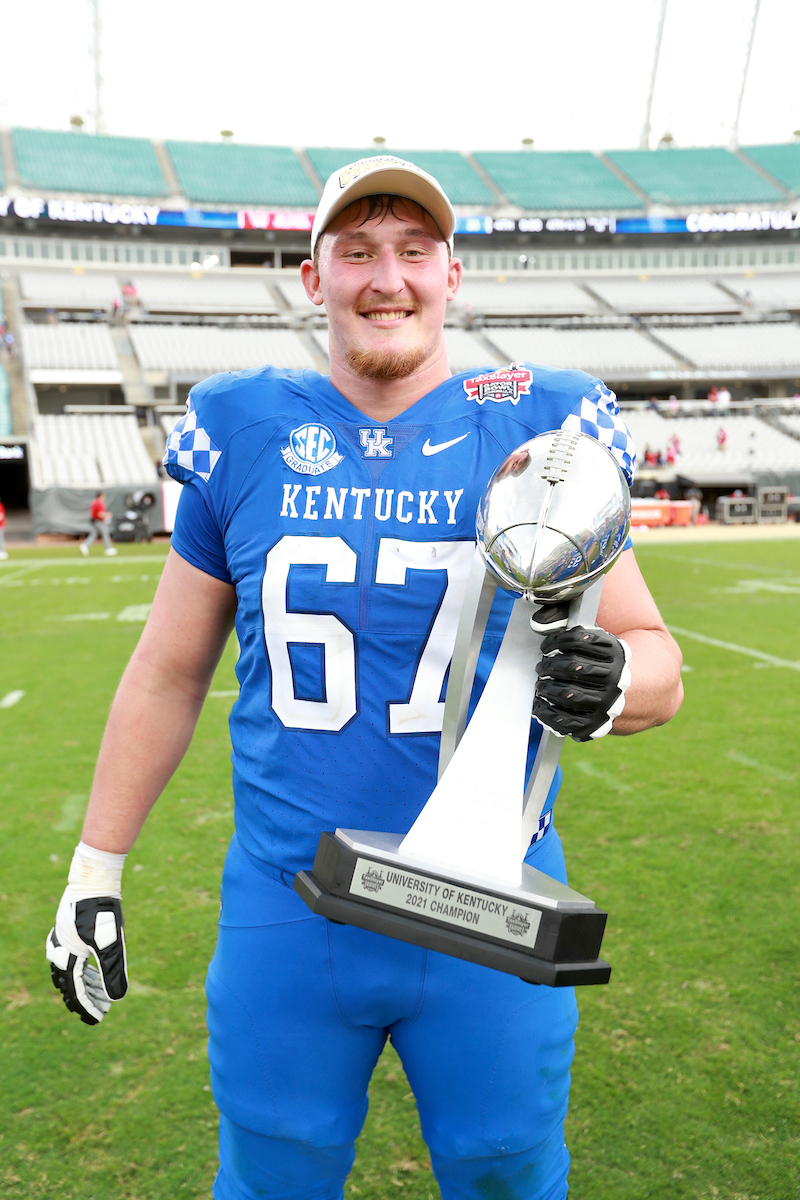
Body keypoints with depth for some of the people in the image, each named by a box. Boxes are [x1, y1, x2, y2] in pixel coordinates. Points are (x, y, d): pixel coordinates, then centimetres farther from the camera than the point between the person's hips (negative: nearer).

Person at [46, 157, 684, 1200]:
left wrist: (612, 680, -23)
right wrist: (95, 873, 10)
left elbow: (657, 660, 1)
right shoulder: (245, 434, -1)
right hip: (285, 915, 1)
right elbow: (168, 674, 6)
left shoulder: (538, 431, -4)